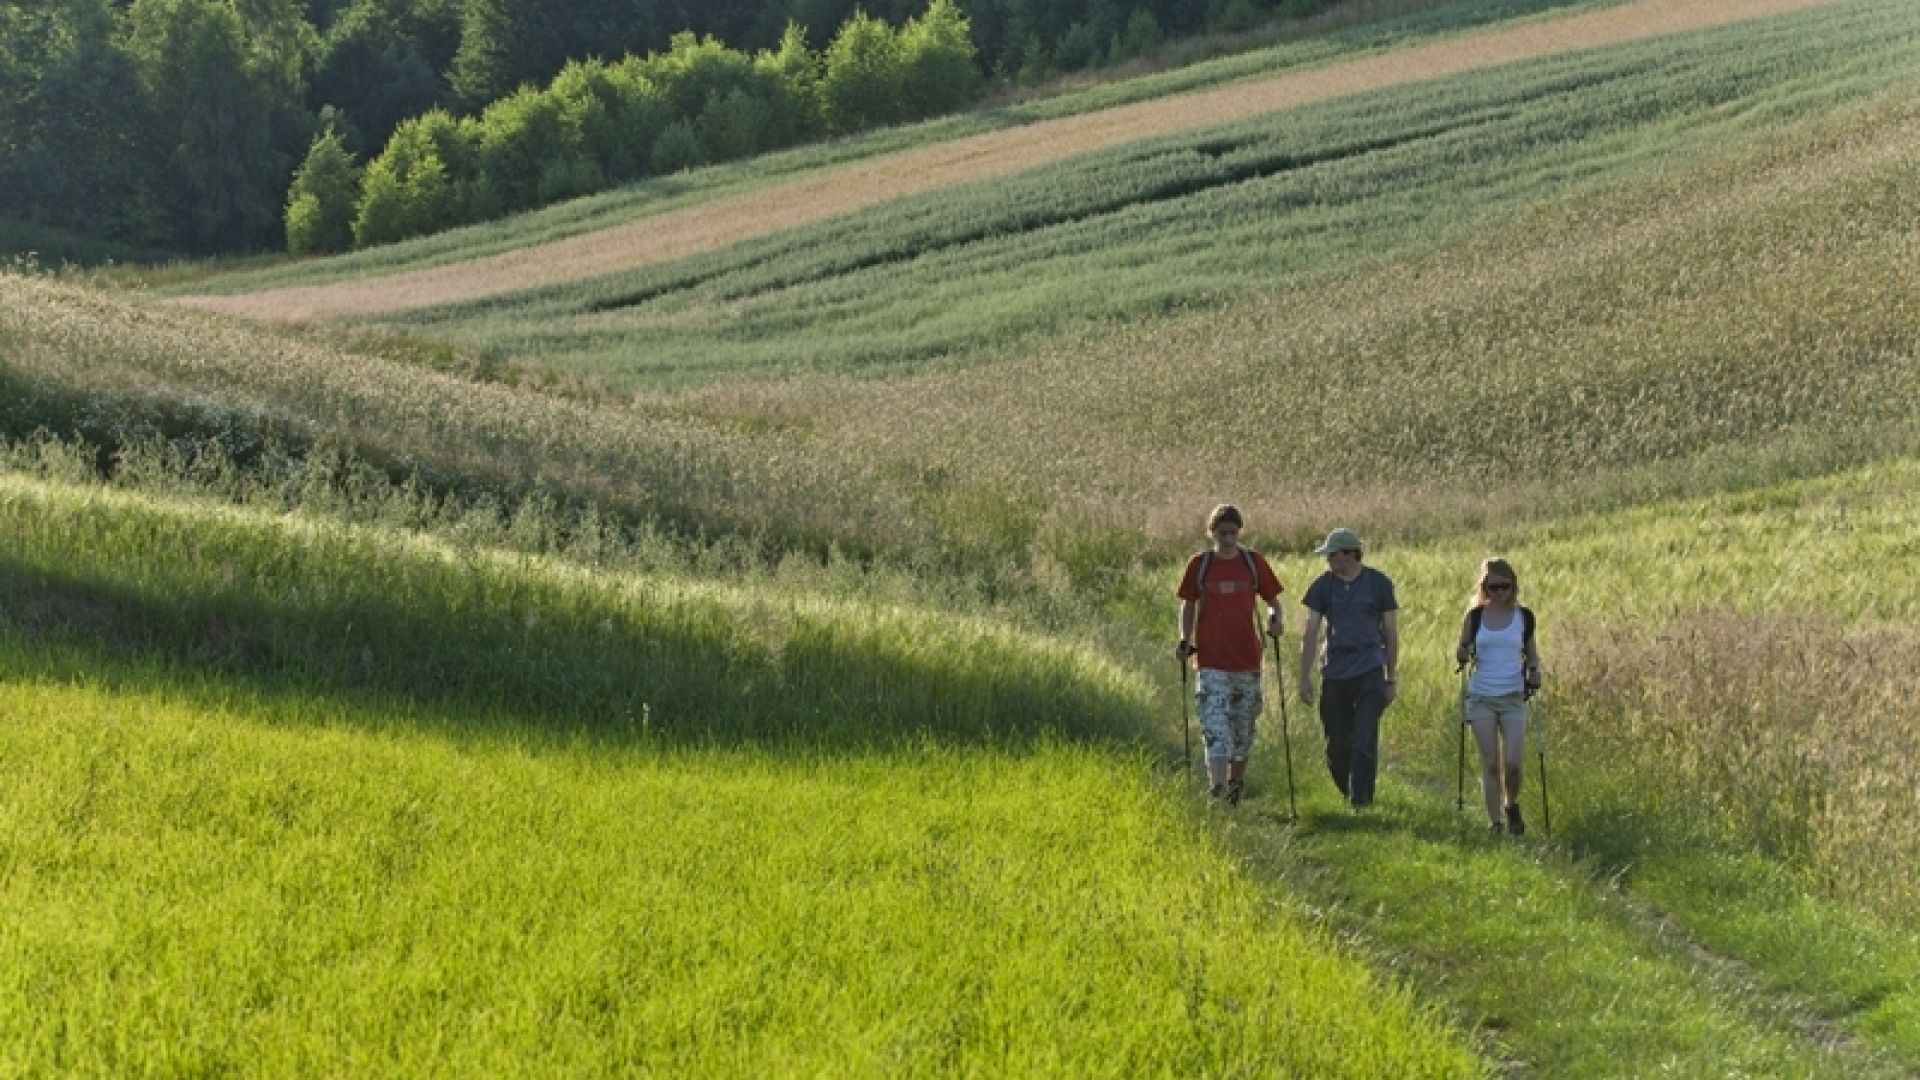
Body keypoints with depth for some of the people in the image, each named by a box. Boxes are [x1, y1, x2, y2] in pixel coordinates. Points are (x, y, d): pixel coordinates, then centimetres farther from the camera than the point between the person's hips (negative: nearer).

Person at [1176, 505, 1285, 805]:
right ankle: (1217, 791, -18)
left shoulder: (1253, 562, 2)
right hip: (1211, 662, -2)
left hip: (1247, 659, 2)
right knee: (1215, 728, -12)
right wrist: (1185, 641, -3)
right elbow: (1188, 605, 11)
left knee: (1243, 730, 12)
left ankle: (1235, 784, 31)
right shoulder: (1199, 565, 1)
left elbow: (1273, 600, 9)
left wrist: (1274, 619, -13)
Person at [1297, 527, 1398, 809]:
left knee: (1364, 743, -10)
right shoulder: (1322, 586, 4)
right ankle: (1347, 795, 27)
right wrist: (1305, 677, -2)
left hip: (1370, 674, -2)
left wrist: (1390, 679, 7)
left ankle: (1361, 802, -7)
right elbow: (1310, 633, 4)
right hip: (1334, 674, 2)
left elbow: (1391, 633, 7)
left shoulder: (1378, 583, 2)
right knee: (1336, 746, 7)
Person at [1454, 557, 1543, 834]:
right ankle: (1494, 821, 7)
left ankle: (1512, 806, 22)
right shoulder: (1475, 616, 2)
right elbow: (1462, 652, 9)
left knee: (1513, 762, -7)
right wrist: (1462, 655, -14)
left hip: (1513, 698, 0)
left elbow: (1531, 653, 13)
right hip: (1481, 697, 0)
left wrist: (1534, 670, -8)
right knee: (1490, 763, -1)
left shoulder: (1523, 617, 3)